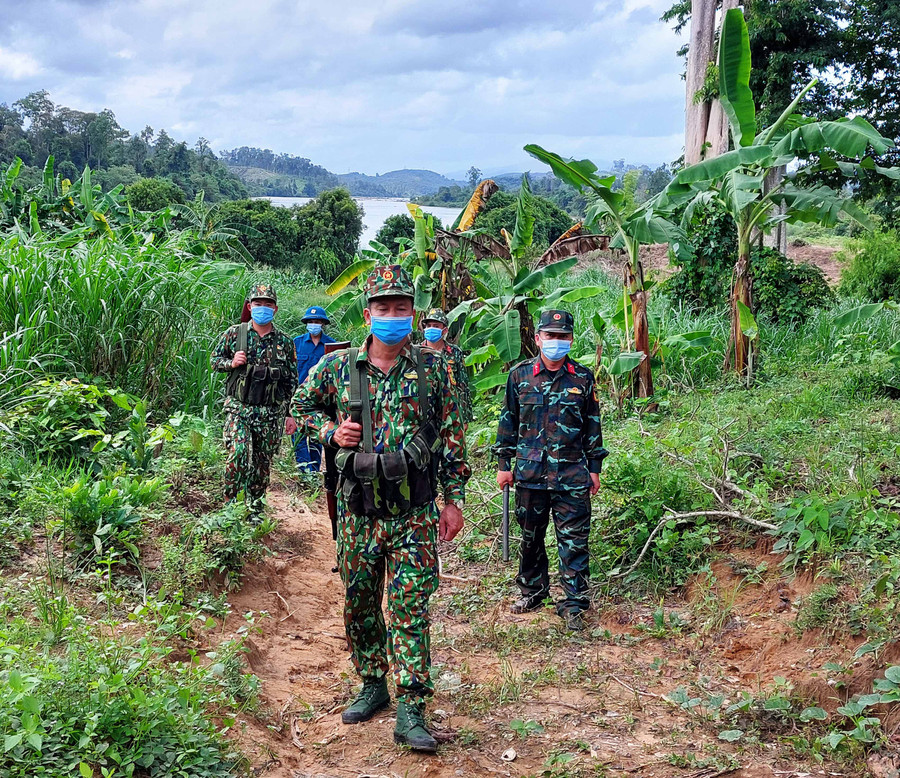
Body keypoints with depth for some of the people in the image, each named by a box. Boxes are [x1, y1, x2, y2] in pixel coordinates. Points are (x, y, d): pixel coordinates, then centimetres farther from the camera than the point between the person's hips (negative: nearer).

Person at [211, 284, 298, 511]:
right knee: (238, 453, -21)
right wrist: (231, 363, -11)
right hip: (238, 408, -2)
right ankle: (231, 504, -6)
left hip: (271, 413, 2)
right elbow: (215, 359, 11)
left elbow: (292, 382, 9)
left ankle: (255, 510, 22)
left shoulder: (285, 342, 5)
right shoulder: (234, 333, 2)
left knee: (262, 464, 8)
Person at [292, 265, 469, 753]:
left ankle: (410, 711, 0)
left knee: (410, 609, -4)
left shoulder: (434, 369, 0)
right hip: (358, 511, 2)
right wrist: (331, 431, -4)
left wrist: (454, 499, 1)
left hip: (414, 514, -2)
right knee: (359, 604, 13)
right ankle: (372, 686, 32)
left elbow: (452, 438, 4)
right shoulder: (337, 367, 1)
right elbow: (301, 406, 16)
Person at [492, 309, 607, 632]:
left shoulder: (583, 378, 5)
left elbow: (592, 424, 10)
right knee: (531, 536, 13)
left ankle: (573, 603, 6)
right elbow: (508, 421, 9)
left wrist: (594, 468, 8)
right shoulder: (520, 375, 4)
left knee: (573, 540, -2)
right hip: (529, 472, 1)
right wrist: (503, 464, 7)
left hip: (572, 474, -1)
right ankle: (533, 591, 31)